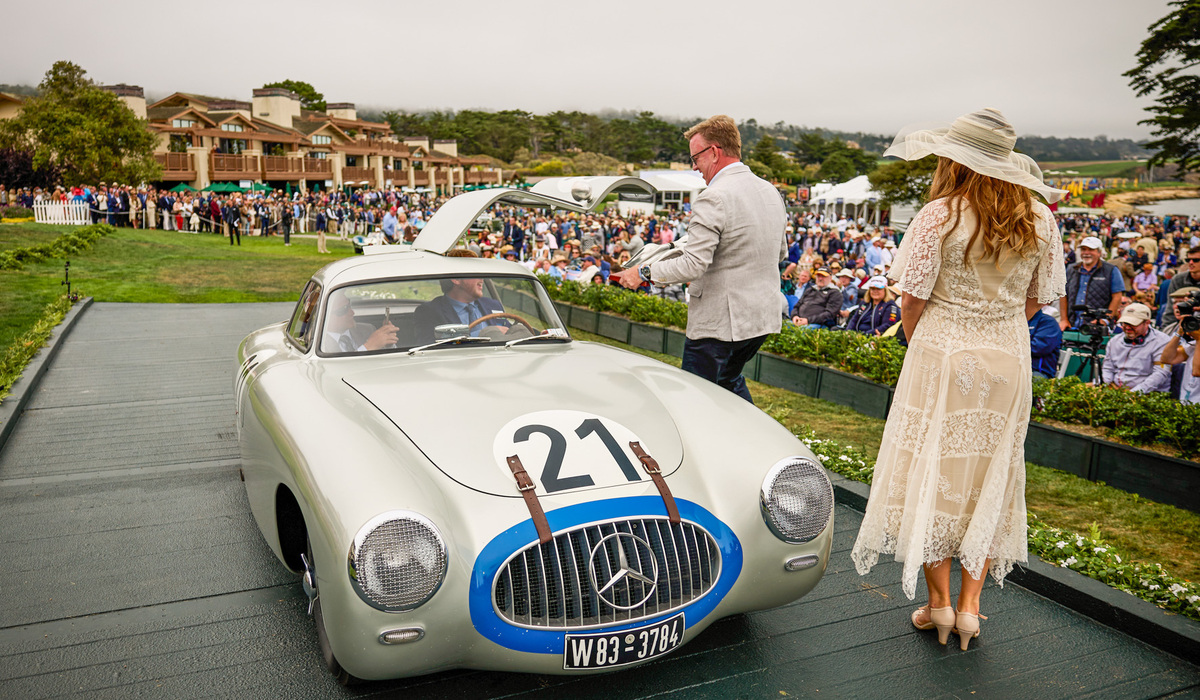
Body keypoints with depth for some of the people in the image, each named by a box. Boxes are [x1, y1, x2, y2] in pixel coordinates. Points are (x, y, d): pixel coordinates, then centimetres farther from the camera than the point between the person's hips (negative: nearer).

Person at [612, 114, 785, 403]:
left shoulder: (713, 198, -20)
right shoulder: (772, 192, 7)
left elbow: (692, 265, -24)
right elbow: (780, 252, 18)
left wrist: (643, 273, -12)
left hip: (719, 321, -8)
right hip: (763, 315, 9)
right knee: (729, 379, 29)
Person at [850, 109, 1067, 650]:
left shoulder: (940, 215, -13)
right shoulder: (1041, 220, 2)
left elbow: (912, 302, -11)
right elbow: (1036, 300, 7)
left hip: (942, 358, -4)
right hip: (1008, 361, 5)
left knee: (933, 471, 8)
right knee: (990, 478, 13)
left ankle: (939, 603, 15)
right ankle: (969, 607, 18)